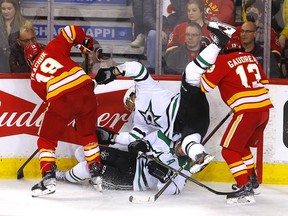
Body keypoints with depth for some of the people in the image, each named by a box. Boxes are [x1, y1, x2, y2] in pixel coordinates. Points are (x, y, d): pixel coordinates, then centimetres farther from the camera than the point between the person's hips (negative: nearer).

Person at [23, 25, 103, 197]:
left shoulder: (34, 77, 23)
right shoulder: (52, 48, 21)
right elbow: (72, 31, 11)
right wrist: (87, 45, 25)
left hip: (60, 99, -2)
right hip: (84, 89, 2)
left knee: (46, 140, 14)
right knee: (89, 135, 22)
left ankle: (49, 178, 0)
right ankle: (97, 174, 19)